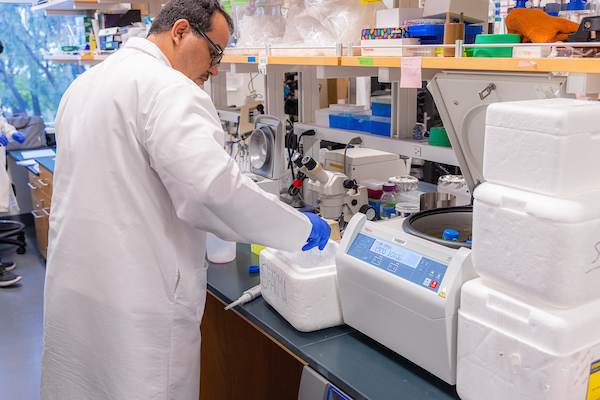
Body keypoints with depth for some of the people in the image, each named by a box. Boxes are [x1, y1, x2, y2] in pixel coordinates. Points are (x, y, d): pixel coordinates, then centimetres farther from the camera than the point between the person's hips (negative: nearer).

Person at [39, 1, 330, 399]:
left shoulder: (83, 84, 12)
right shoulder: (167, 88, -18)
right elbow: (214, 188, -30)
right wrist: (303, 228, -18)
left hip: (69, 282, 9)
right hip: (135, 303, -9)